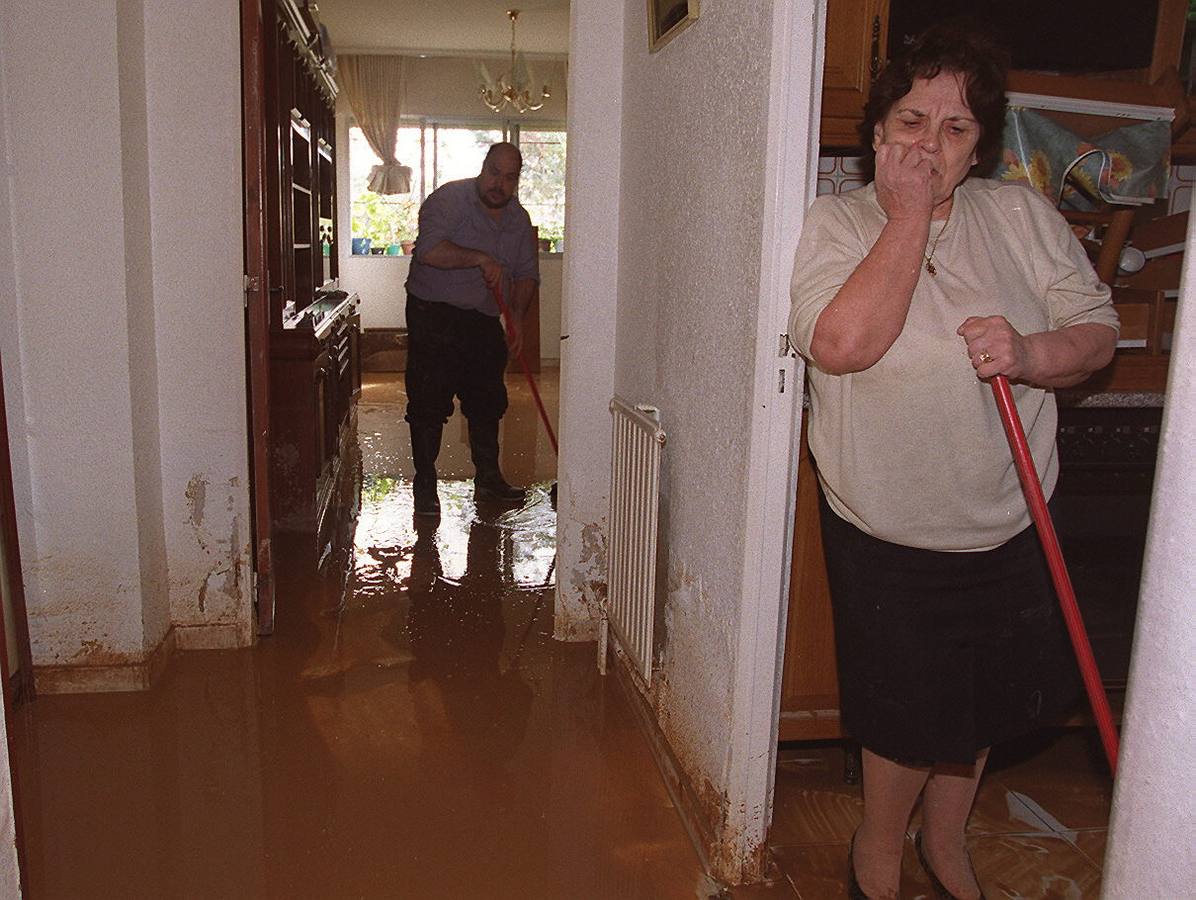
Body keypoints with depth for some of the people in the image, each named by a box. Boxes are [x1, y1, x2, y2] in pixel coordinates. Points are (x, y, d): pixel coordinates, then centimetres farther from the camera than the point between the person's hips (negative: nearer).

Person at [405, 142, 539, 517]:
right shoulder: (449, 199, -11)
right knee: (428, 404, -5)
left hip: (484, 321, 6)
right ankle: (425, 485, 5)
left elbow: (526, 274, 14)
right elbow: (428, 249, -26)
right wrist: (480, 258, -28)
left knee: (487, 402, 12)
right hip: (433, 315, -6)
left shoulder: (519, 218, 9)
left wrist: (516, 316, 0)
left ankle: (488, 478, 25)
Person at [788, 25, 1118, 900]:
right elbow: (842, 344, -27)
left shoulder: (1023, 214, 0)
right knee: (910, 709, 11)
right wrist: (909, 214, -22)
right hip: (887, 535, -4)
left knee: (985, 699, 21)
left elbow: (1098, 329, 1)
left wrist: (1032, 353, -21)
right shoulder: (837, 223, -9)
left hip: (1007, 526, 4)